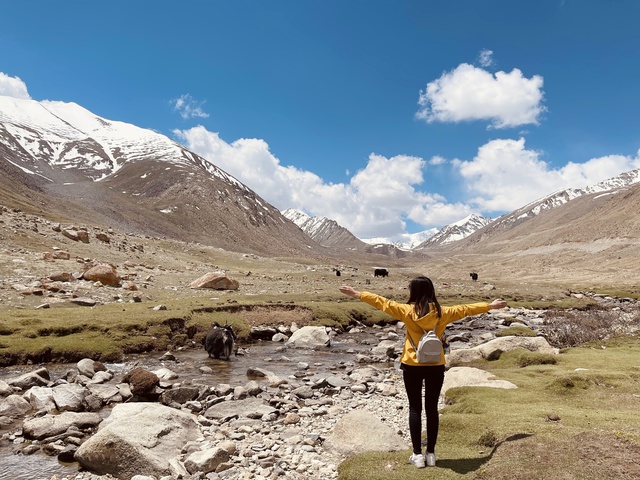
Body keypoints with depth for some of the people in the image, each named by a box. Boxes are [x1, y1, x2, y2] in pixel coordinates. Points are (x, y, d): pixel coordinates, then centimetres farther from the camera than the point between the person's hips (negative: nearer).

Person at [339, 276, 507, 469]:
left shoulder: (407, 311, -11)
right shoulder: (443, 312, -4)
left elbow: (382, 302, -6)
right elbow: (466, 309, 8)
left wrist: (357, 293, 2)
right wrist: (491, 305, 23)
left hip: (412, 366, -2)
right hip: (436, 366, 2)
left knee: (415, 408, 8)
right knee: (432, 408, 12)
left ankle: (417, 455, 12)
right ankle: (431, 453, 20)